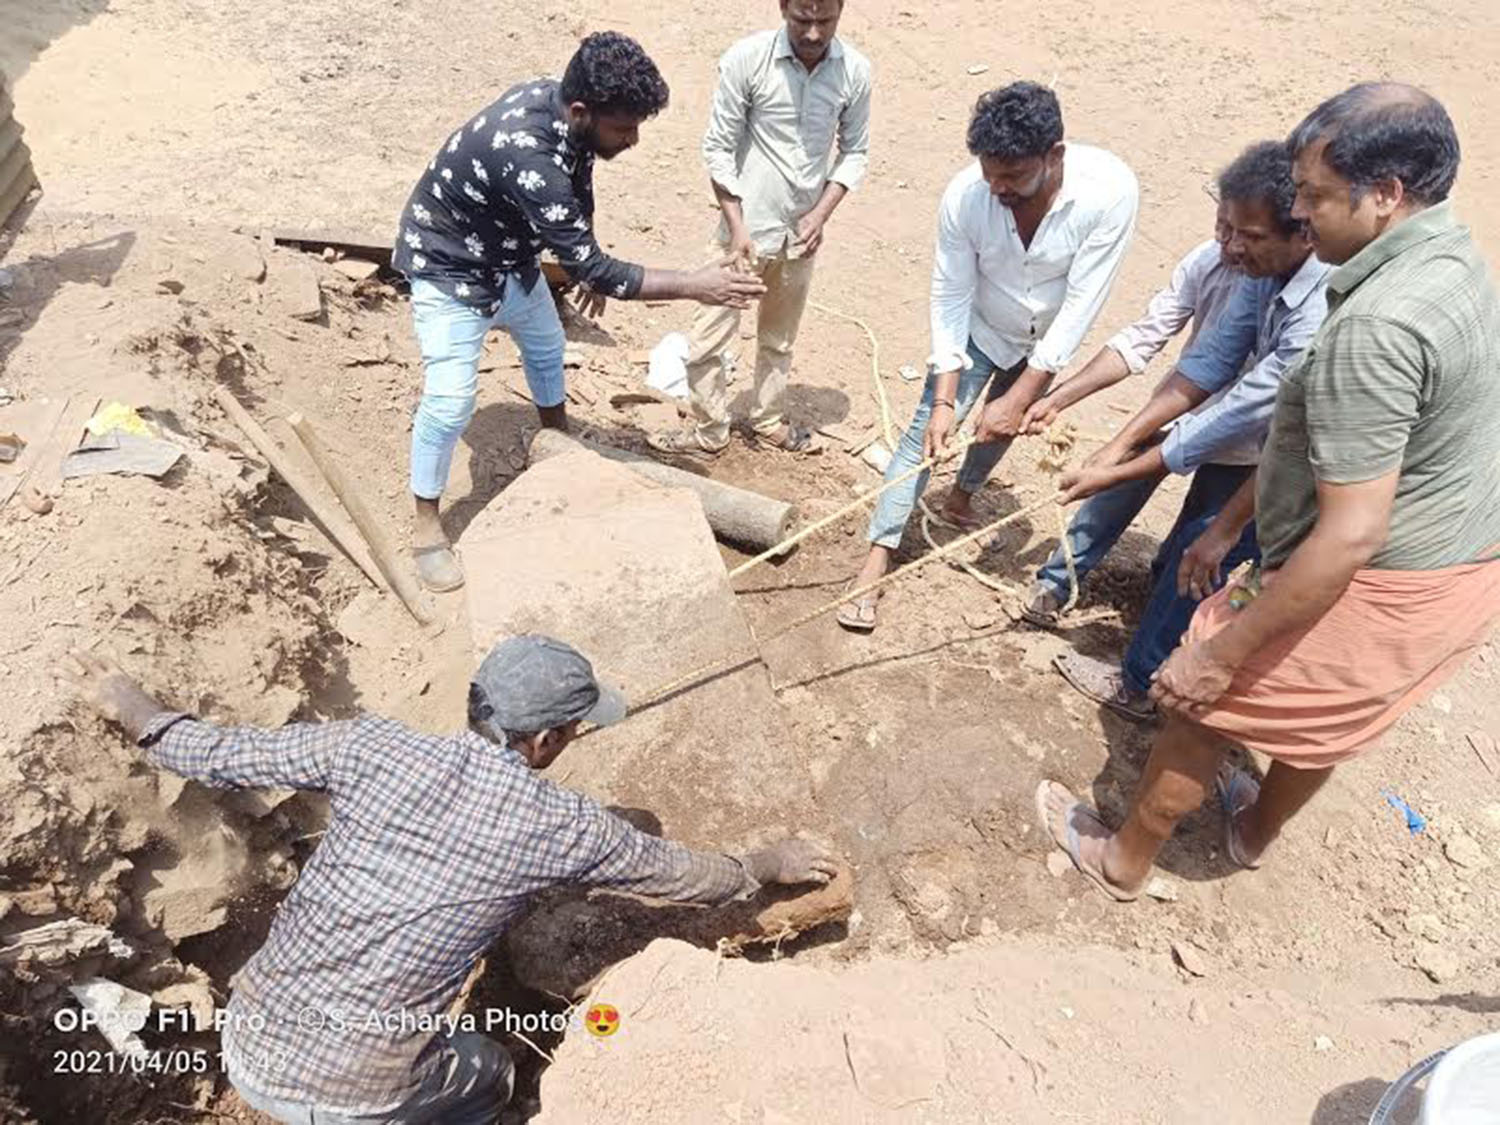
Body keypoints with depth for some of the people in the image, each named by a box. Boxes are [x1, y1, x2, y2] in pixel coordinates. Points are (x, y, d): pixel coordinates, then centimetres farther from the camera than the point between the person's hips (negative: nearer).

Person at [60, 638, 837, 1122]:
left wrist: (131, 708, 16)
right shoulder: (560, 826, -12)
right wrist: (769, 866, 21)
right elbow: (683, 874, 2)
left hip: (248, 1050, 3)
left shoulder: (376, 749, -10)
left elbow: (224, 757, -3)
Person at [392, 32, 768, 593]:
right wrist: (694, 285, -35)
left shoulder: (561, 104, -15)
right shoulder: (525, 155, -41)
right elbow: (591, 267, -38)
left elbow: (577, 195, 6)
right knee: (450, 401, -12)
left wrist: (588, 265, 14)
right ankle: (426, 526, 7)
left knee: (547, 346, 25)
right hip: (450, 267, -9)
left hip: (509, 256, 9)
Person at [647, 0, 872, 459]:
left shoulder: (854, 70, -8)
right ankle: (709, 432, 19)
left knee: (779, 337, 19)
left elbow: (855, 152, 3)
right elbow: (718, 147, -11)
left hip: (802, 230, 3)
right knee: (709, 334, 1)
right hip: (748, 224, -2)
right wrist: (737, 226, -15)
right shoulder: (745, 59, -16)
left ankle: (769, 421, 37)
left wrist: (820, 215, -10)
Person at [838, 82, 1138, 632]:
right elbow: (950, 297, -23)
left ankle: (959, 500, 49)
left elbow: (1081, 304, -29)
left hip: (1046, 341, 1)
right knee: (927, 430, -12)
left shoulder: (1109, 191, -33)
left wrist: (1019, 397, -29)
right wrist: (944, 400, -26)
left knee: (1004, 426, 20)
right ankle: (876, 559, -7)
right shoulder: (965, 195, -31)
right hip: (979, 333, -1)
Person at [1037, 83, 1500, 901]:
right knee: (1316, 722, 29)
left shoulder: (1376, 326, -29)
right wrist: (1229, 521, 18)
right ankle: (1256, 830, 55)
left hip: (1380, 593, -9)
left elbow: (1352, 534, -30)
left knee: (1202, 703, 10)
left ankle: (1123, 859, 32)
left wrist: (1221, 652, -24)